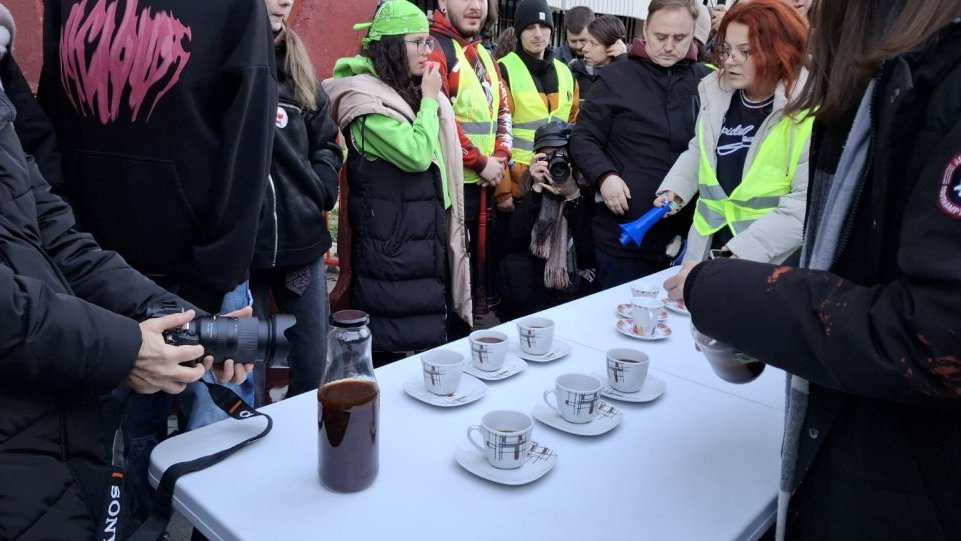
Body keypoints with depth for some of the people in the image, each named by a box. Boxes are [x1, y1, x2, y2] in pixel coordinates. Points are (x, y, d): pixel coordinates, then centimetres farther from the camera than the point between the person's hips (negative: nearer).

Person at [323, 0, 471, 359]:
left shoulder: (411, 92, 12)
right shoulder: (369, 100, -16)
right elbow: (417, 155, -25)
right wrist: (430, 100, -15)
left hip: (426, 233, 9)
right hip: (390, 243, -9)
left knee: (430, 335, 17)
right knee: (400, 346, -2)